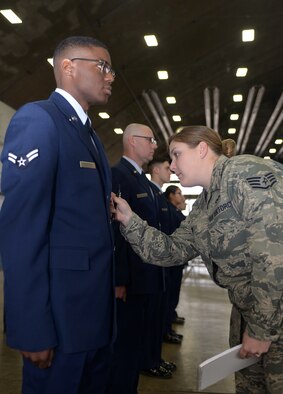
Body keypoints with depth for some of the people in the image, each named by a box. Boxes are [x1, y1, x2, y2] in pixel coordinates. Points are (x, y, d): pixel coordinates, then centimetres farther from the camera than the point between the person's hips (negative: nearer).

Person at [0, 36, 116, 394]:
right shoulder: (37, 119, -12)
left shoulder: (90, 135, 16)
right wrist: (32, 330, -21)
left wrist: (115, 282, 14)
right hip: (61, 313, -9)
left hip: (98, 310, 9)